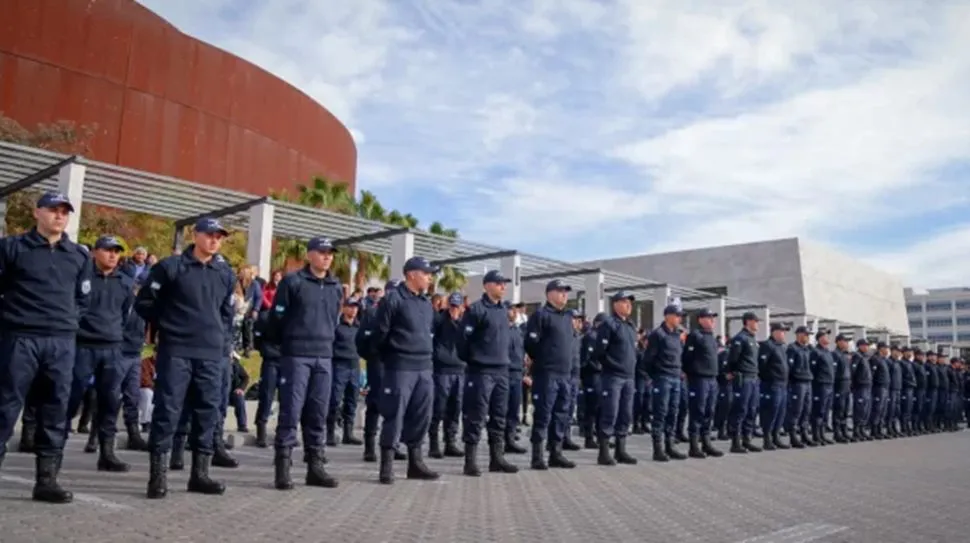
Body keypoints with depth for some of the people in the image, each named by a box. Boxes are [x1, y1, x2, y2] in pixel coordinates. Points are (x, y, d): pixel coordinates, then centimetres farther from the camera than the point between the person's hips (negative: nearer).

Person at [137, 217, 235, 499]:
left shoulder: (226, 274, 12)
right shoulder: (171, 267, -3)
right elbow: (144, 302, 1)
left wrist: (220, 333, 11)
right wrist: (167, 324, 3)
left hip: (212, 354, 5)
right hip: (175, 351, -5)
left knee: (208, 412, 6)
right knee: (167, 411, -4)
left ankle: (200, 474, 16)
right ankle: (158, 475, 2)